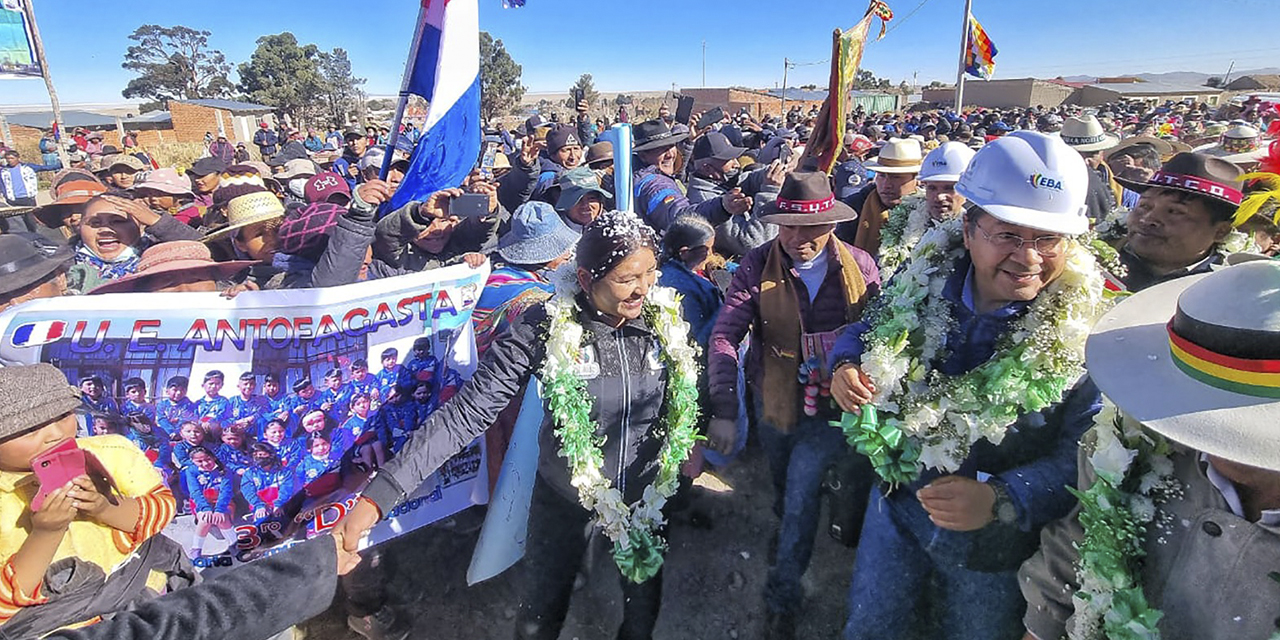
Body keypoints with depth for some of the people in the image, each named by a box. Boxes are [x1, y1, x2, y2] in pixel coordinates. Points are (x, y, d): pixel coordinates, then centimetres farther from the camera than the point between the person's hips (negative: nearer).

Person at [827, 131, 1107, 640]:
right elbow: (871, 329, 4)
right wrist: (847, 365, -18)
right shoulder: (926, 277, -13)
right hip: (897, 502, 3)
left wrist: (1001, 499, -35)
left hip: (994, 543, -2)